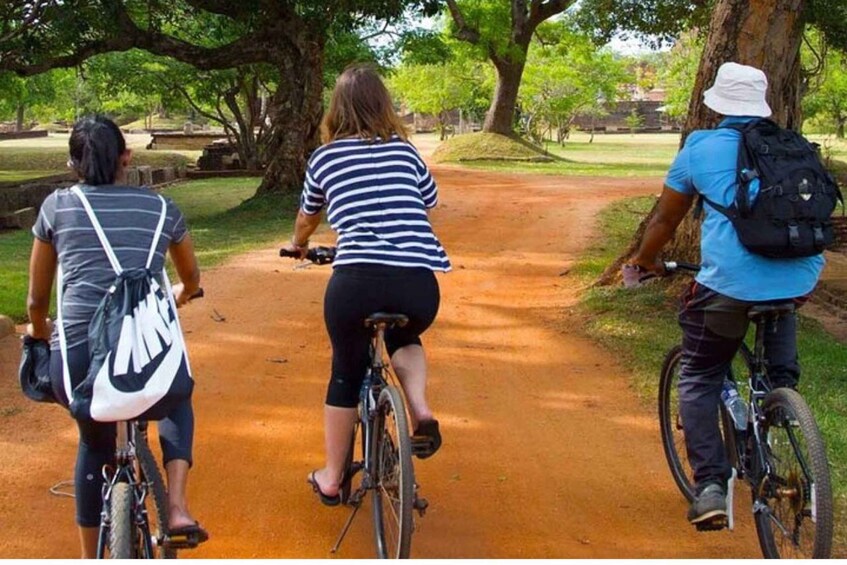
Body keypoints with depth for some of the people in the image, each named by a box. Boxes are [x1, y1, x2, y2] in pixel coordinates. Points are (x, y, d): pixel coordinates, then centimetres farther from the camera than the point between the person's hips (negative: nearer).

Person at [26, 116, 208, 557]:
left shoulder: (58, 206, 12)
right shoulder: (160, 207, 14)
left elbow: (37, 299, 20)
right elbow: (192, 278, 32)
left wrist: (39, 332, 41)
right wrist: (179, 296, 55)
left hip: (77, 361, 0)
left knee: (96, 441, 31)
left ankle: (90, 560, 37)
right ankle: (176, 507, 16)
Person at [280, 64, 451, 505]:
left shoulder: (325, 158, 14)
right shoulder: (404, 151, 17)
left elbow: (308, 215, 32)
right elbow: (429, 202, 33)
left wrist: (299, 245, 54)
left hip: (356, 280, -1)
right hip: (418, 285, 2)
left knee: (346, 373, 22)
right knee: (403, 337, 34)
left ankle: (331, 478, 31)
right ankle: (420, 410, 8)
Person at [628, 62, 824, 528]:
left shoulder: (700, 147, 10)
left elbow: (665, 218, 19)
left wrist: (645, 261, 36)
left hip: (730, 280, -3)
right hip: (801, 277, 4)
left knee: (698, 379, 14)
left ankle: (710, 486, 1)